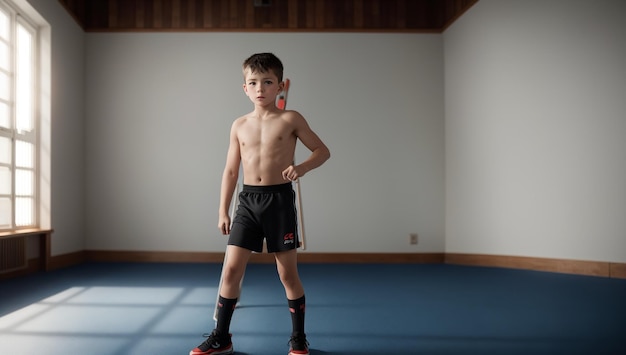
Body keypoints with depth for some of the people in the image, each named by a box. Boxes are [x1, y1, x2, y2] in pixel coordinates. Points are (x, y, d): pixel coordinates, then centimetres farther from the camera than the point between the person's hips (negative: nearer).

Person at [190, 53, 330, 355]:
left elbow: (323, 150, 3)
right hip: (248, 200, 3)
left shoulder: (290, 120, -2)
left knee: (288, 273, 5)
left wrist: (301, 167, -17)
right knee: (231, 270, 2)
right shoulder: (239, 125, 7)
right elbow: (231, 171, 12)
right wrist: (223, 211, 10)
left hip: (279, 199, -3)